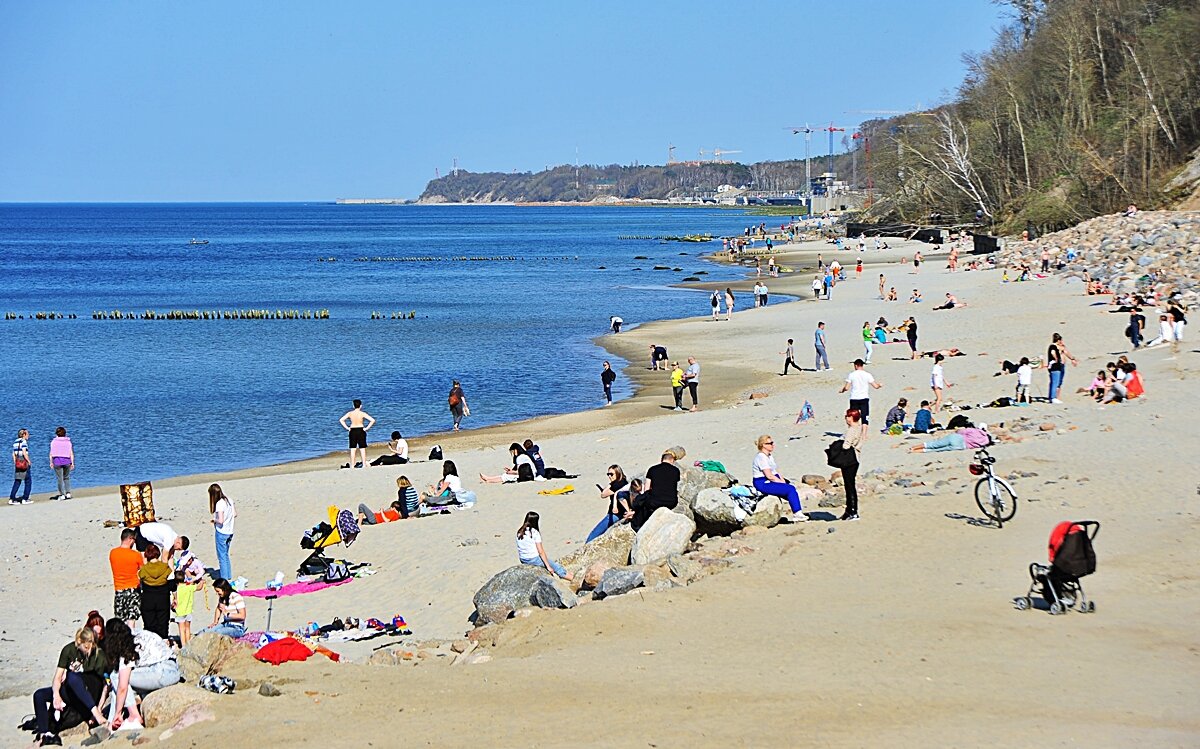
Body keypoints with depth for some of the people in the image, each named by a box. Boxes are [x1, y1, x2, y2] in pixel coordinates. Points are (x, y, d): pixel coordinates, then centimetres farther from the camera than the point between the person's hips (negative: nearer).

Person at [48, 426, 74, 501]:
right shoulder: (68, 441, 5)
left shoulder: (54, 441, 1)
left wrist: (51, 462, 3)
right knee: (66, 478, 15)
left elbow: (51, 453, -2)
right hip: (67, 461, 2)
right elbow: (71, 453, 1)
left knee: (60, 479, 2)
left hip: (57, 461, -2)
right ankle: (68, 493, 9)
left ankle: (62, 495, 0)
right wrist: (72, 463, 4)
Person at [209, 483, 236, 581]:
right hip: (230, 532, 8)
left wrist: (214, 520, -6)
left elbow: (220, 521, -25)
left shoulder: (219, 504, -21)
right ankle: (229, 576, 27)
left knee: (222, 557, 2)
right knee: (226, 555, 21)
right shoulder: (229, 500, 2)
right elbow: (235, 514, 10)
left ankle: (224, 578, 5)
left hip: (221, 533, -8)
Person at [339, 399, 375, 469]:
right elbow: (372, 420, -15)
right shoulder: (362, 414, -9)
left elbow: (341, 420, -1)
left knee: (352, 449, 7)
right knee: (362, 449, 5)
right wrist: (367, 428, -7)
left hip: (352, 431, 2)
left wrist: (347, 428, 0)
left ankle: (352, 464, 8)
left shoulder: (350, 413, -2)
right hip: (361, 431, -2)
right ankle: (364, 464, 6)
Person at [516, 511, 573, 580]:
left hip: (523, 561, 7)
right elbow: (541, 551, -14)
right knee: (555, 566, 8)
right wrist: (548, 566, -8)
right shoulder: (535, 533, -15)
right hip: (533, 559, -7)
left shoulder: (519, 532, 4)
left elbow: (519, 548, 11)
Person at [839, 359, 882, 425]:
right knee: (864, 418, 1)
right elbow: (876, 386, -2)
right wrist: (879, 385, 20)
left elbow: (846, 388, -5)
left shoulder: (851, 375, -2)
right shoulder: (867, 375, -2)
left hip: (854, 399, 1)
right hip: (864, 398, -1)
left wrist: (842, 390, 16)